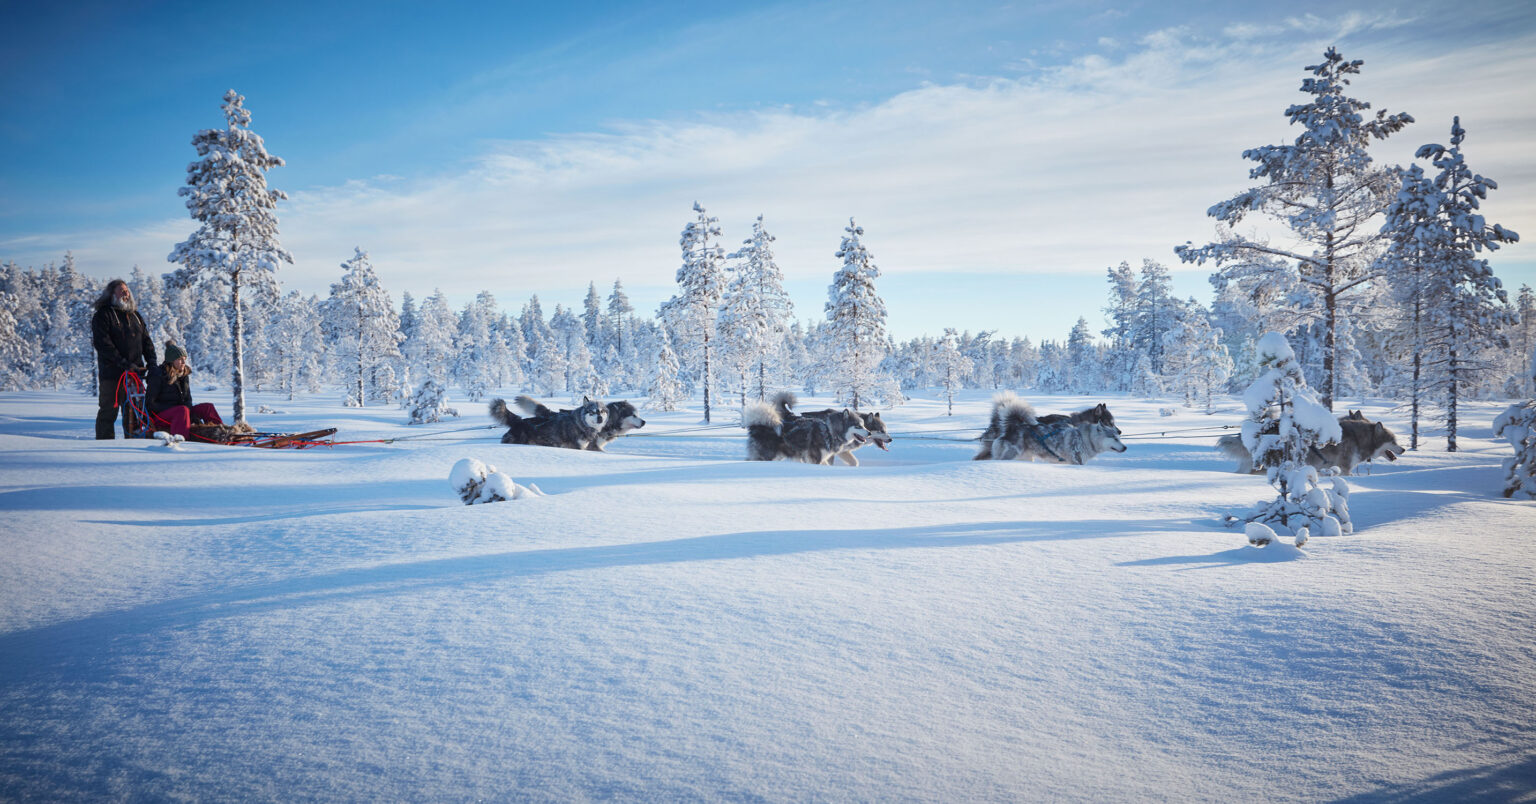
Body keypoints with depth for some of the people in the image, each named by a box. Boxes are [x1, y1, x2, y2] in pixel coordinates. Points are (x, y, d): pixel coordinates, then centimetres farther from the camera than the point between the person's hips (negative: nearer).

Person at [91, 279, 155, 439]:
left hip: (134, 372, 6)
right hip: (111, 373, -6)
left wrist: (151, 362, 2)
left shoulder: (135, 315, 18)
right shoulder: (103, 315, -3)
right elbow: (102, 344, -13)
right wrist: (124, 364, -20)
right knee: (108, 412, -2)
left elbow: (146, 340, 18)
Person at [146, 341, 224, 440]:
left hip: (179, 413, 7)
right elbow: (149, 403, -13)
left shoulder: (184, 375, 10)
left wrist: (191, 415, -10)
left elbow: (188, 400, 12)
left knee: (207, 407, -8)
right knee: (183, 410, -36)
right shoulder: (158, 375, -10)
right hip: (160, 416, -7)